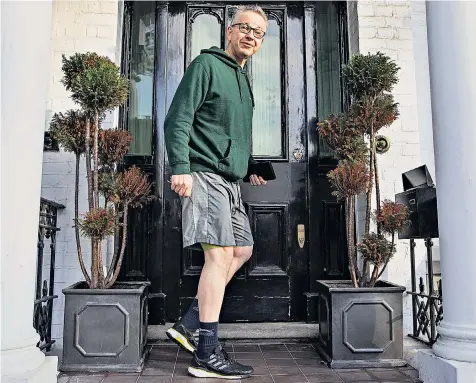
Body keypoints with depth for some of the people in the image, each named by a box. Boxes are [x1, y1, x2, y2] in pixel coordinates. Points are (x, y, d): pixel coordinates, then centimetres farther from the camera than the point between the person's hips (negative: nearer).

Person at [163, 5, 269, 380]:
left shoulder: (243, 80, 24)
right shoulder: (207, 64, -3)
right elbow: (178, 118, -12)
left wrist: (250, 168, 24)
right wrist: (180, 167, -21)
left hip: (230, 181, 10)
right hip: (204, 174, -10)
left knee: (242, 249, 10)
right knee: (220, 253, -13)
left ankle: (190, 325, 15)